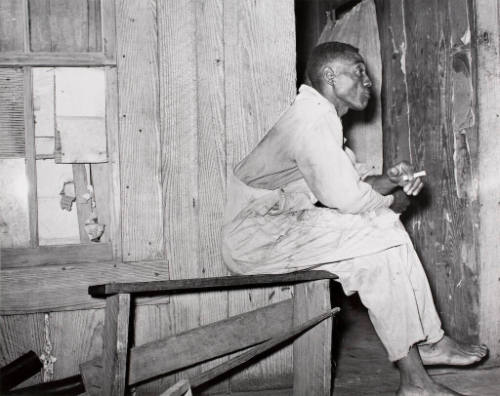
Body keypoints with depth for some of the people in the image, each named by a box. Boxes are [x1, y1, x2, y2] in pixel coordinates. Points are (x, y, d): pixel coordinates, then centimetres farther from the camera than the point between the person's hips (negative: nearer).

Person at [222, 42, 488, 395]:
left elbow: (353, 178, 17)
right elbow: (344, 197, -23)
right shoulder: (313, 118, -18)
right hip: (252, 236, -10)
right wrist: (392, 202, -5)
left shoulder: (323, 116, 15)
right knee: (379, 234, -19)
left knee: (385, 228, 6)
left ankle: (430, 341, 8)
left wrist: (389, 180, -4)